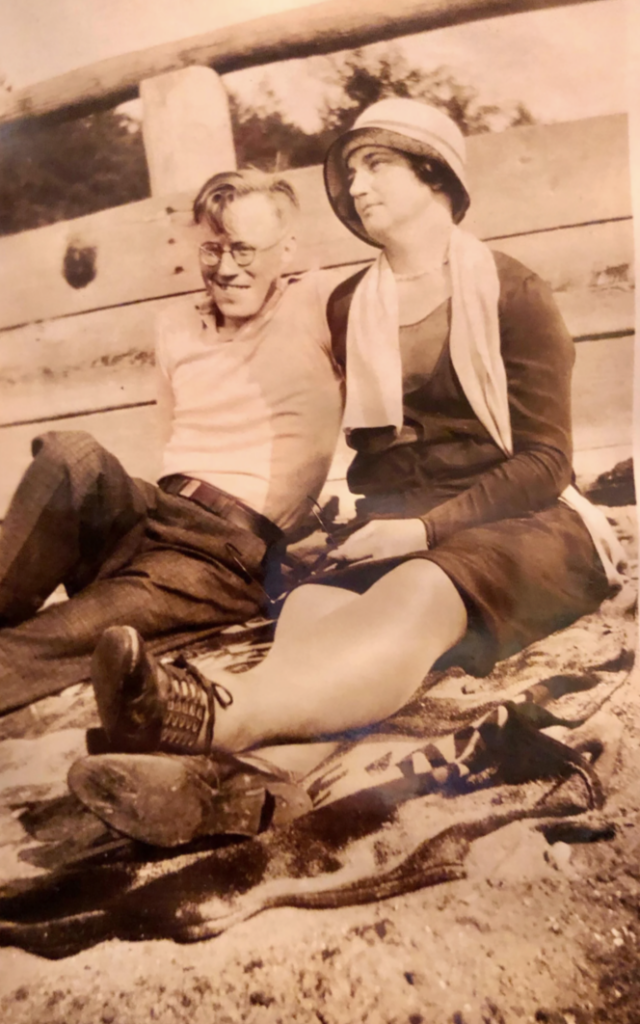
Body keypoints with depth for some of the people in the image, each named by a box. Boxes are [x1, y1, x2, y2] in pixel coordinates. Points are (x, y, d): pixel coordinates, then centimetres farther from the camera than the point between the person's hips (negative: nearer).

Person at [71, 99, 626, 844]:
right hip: (395, 533, 3)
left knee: (417, 596, -38)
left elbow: (546, 460, -3)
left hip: (512, 525, -3)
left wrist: (425, 529, -15)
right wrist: (383, 527, -4)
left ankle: (216, 725, -61)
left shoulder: (512, 293, 3)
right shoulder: (348, 307, 16)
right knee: (309, 611, -32)